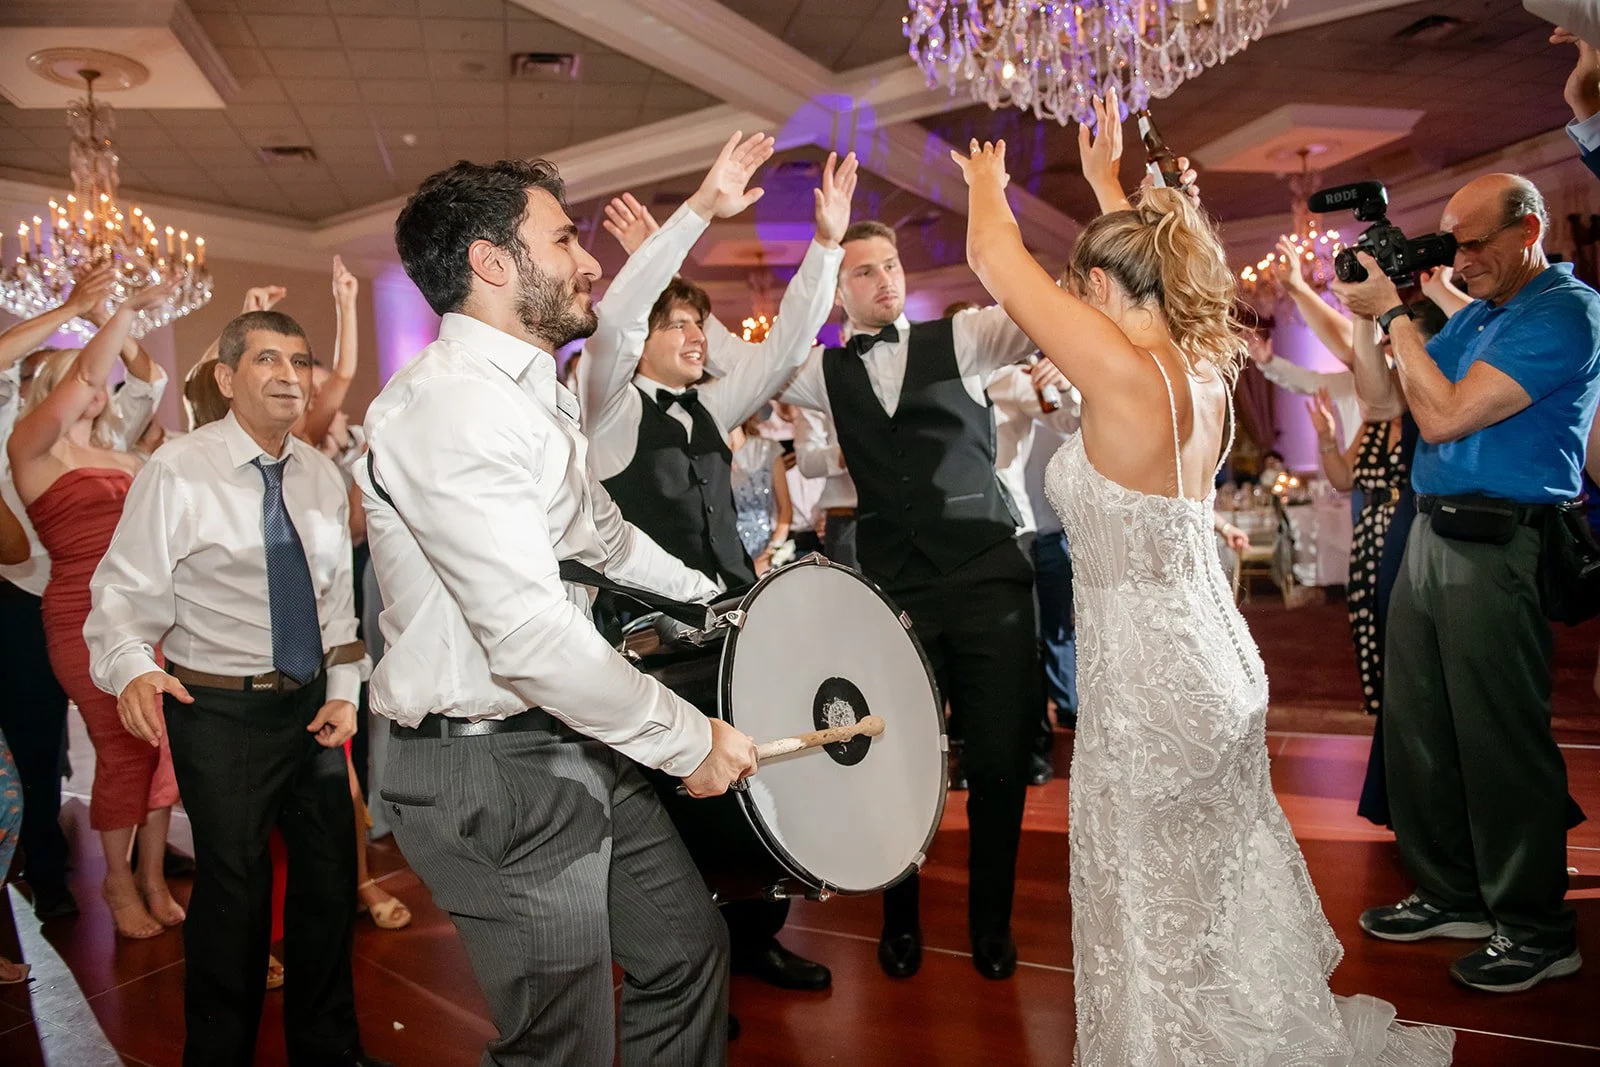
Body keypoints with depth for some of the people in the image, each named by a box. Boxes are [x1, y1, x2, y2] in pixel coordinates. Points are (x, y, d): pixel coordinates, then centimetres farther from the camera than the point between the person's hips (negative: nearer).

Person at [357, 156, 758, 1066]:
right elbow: (530, 636, -28)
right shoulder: (450, 402, -21)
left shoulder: (536, 394, 13)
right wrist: (691, 741, -18)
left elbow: (600, 530, 28)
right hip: (495, 772, -9)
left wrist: (715, 595, 29)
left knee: (688, 947, 19)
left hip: (579, 749, 10)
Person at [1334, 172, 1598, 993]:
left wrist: (1394, 312, -11)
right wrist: (1367, 308, 6)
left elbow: (1445, 415, -19)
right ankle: (1451, 894, 27)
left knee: (1500, 741, -1)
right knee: (1416, 725, 12)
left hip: (1496, 545, -8)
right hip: (1432, 532, 8)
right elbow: (1384, 395, 16)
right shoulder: (1475, 313, 15)